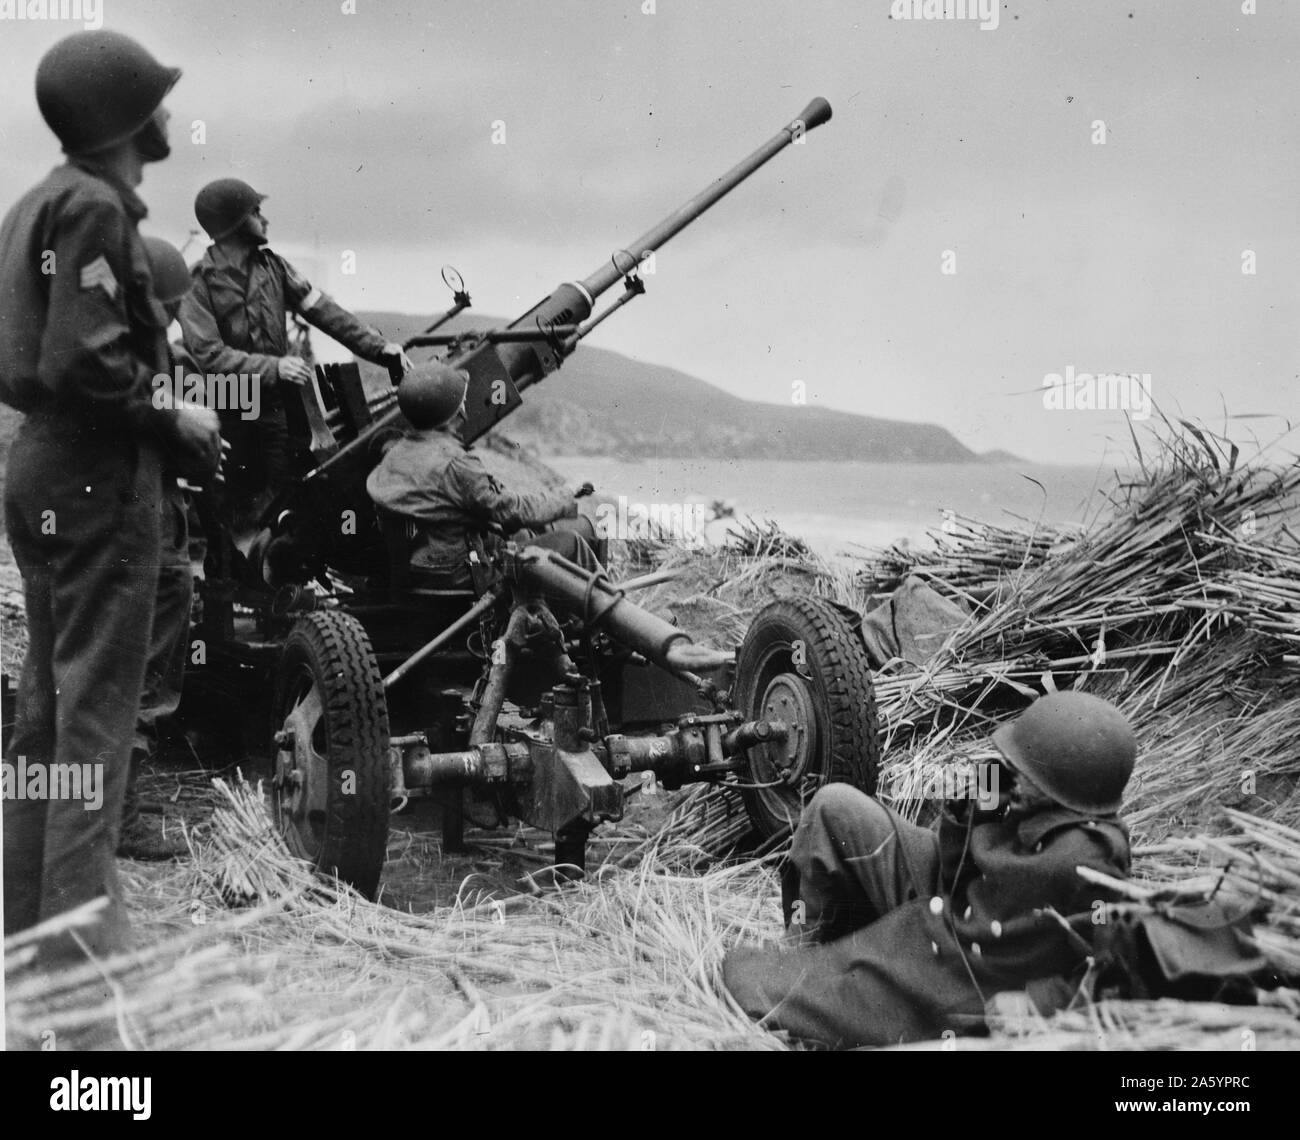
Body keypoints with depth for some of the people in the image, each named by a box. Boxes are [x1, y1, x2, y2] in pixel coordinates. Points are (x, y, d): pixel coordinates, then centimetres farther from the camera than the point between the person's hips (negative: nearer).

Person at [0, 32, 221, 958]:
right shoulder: (95, 206, -13)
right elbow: (82, 361, -23)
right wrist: (172, 422, -10)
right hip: (99, 478, -10)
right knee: (96, 706, -7)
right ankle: (83, 940, -5)